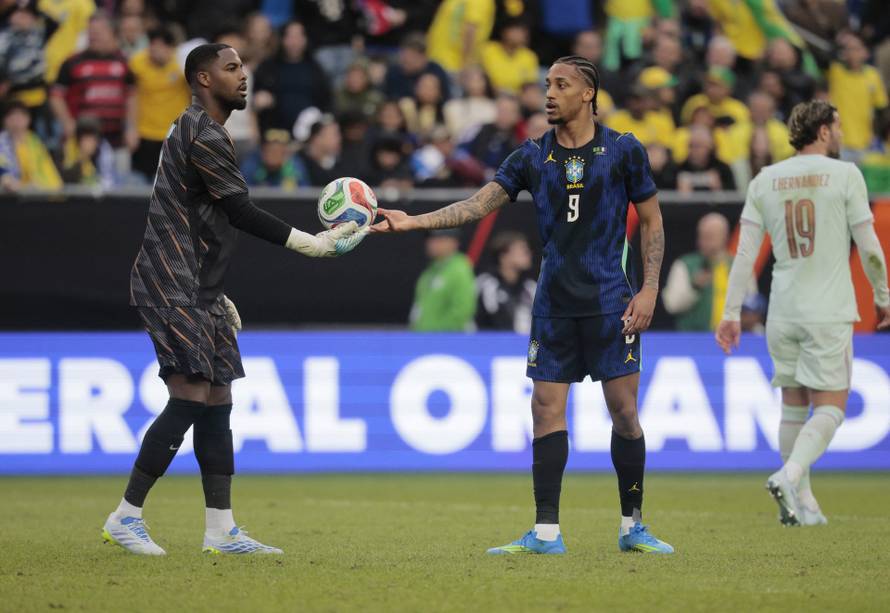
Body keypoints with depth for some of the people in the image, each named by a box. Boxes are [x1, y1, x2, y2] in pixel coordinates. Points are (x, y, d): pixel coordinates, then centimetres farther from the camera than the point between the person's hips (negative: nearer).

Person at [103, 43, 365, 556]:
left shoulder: (201, 133, 19)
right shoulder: (203, 137, -14)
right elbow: (241, 212, -17)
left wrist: (217, 296, 26)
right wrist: (312, 244, -13)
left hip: (196, 291, 11)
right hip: (171, 288, -11)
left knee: (217, 402, 6)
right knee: (192, 396, -14)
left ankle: (222, 531, 6)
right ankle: (126, 517, -8)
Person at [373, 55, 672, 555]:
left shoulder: (624, 151, -1)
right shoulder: (533, 157, 6)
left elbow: (652, 220, 4)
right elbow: (478, 205, 3)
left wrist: (650, 290, -4)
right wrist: (413, 221, -9)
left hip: (610, 301, -3)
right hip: (555, 303, 3)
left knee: (623, 409, -3)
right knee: (547, 409, -2)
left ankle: (633, 527, 10)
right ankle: (546, 534, 1)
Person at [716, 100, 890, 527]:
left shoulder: (764, 181, 6)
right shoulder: (845, 175, -5)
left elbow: (746, 251, 2)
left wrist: (731, 313, 4)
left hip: (782, 315, 4)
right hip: (829, 314, -4)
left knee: (794, 406, 14)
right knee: (830, 407, -1)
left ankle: (801, 502, 16)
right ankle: (790, 476, -23)